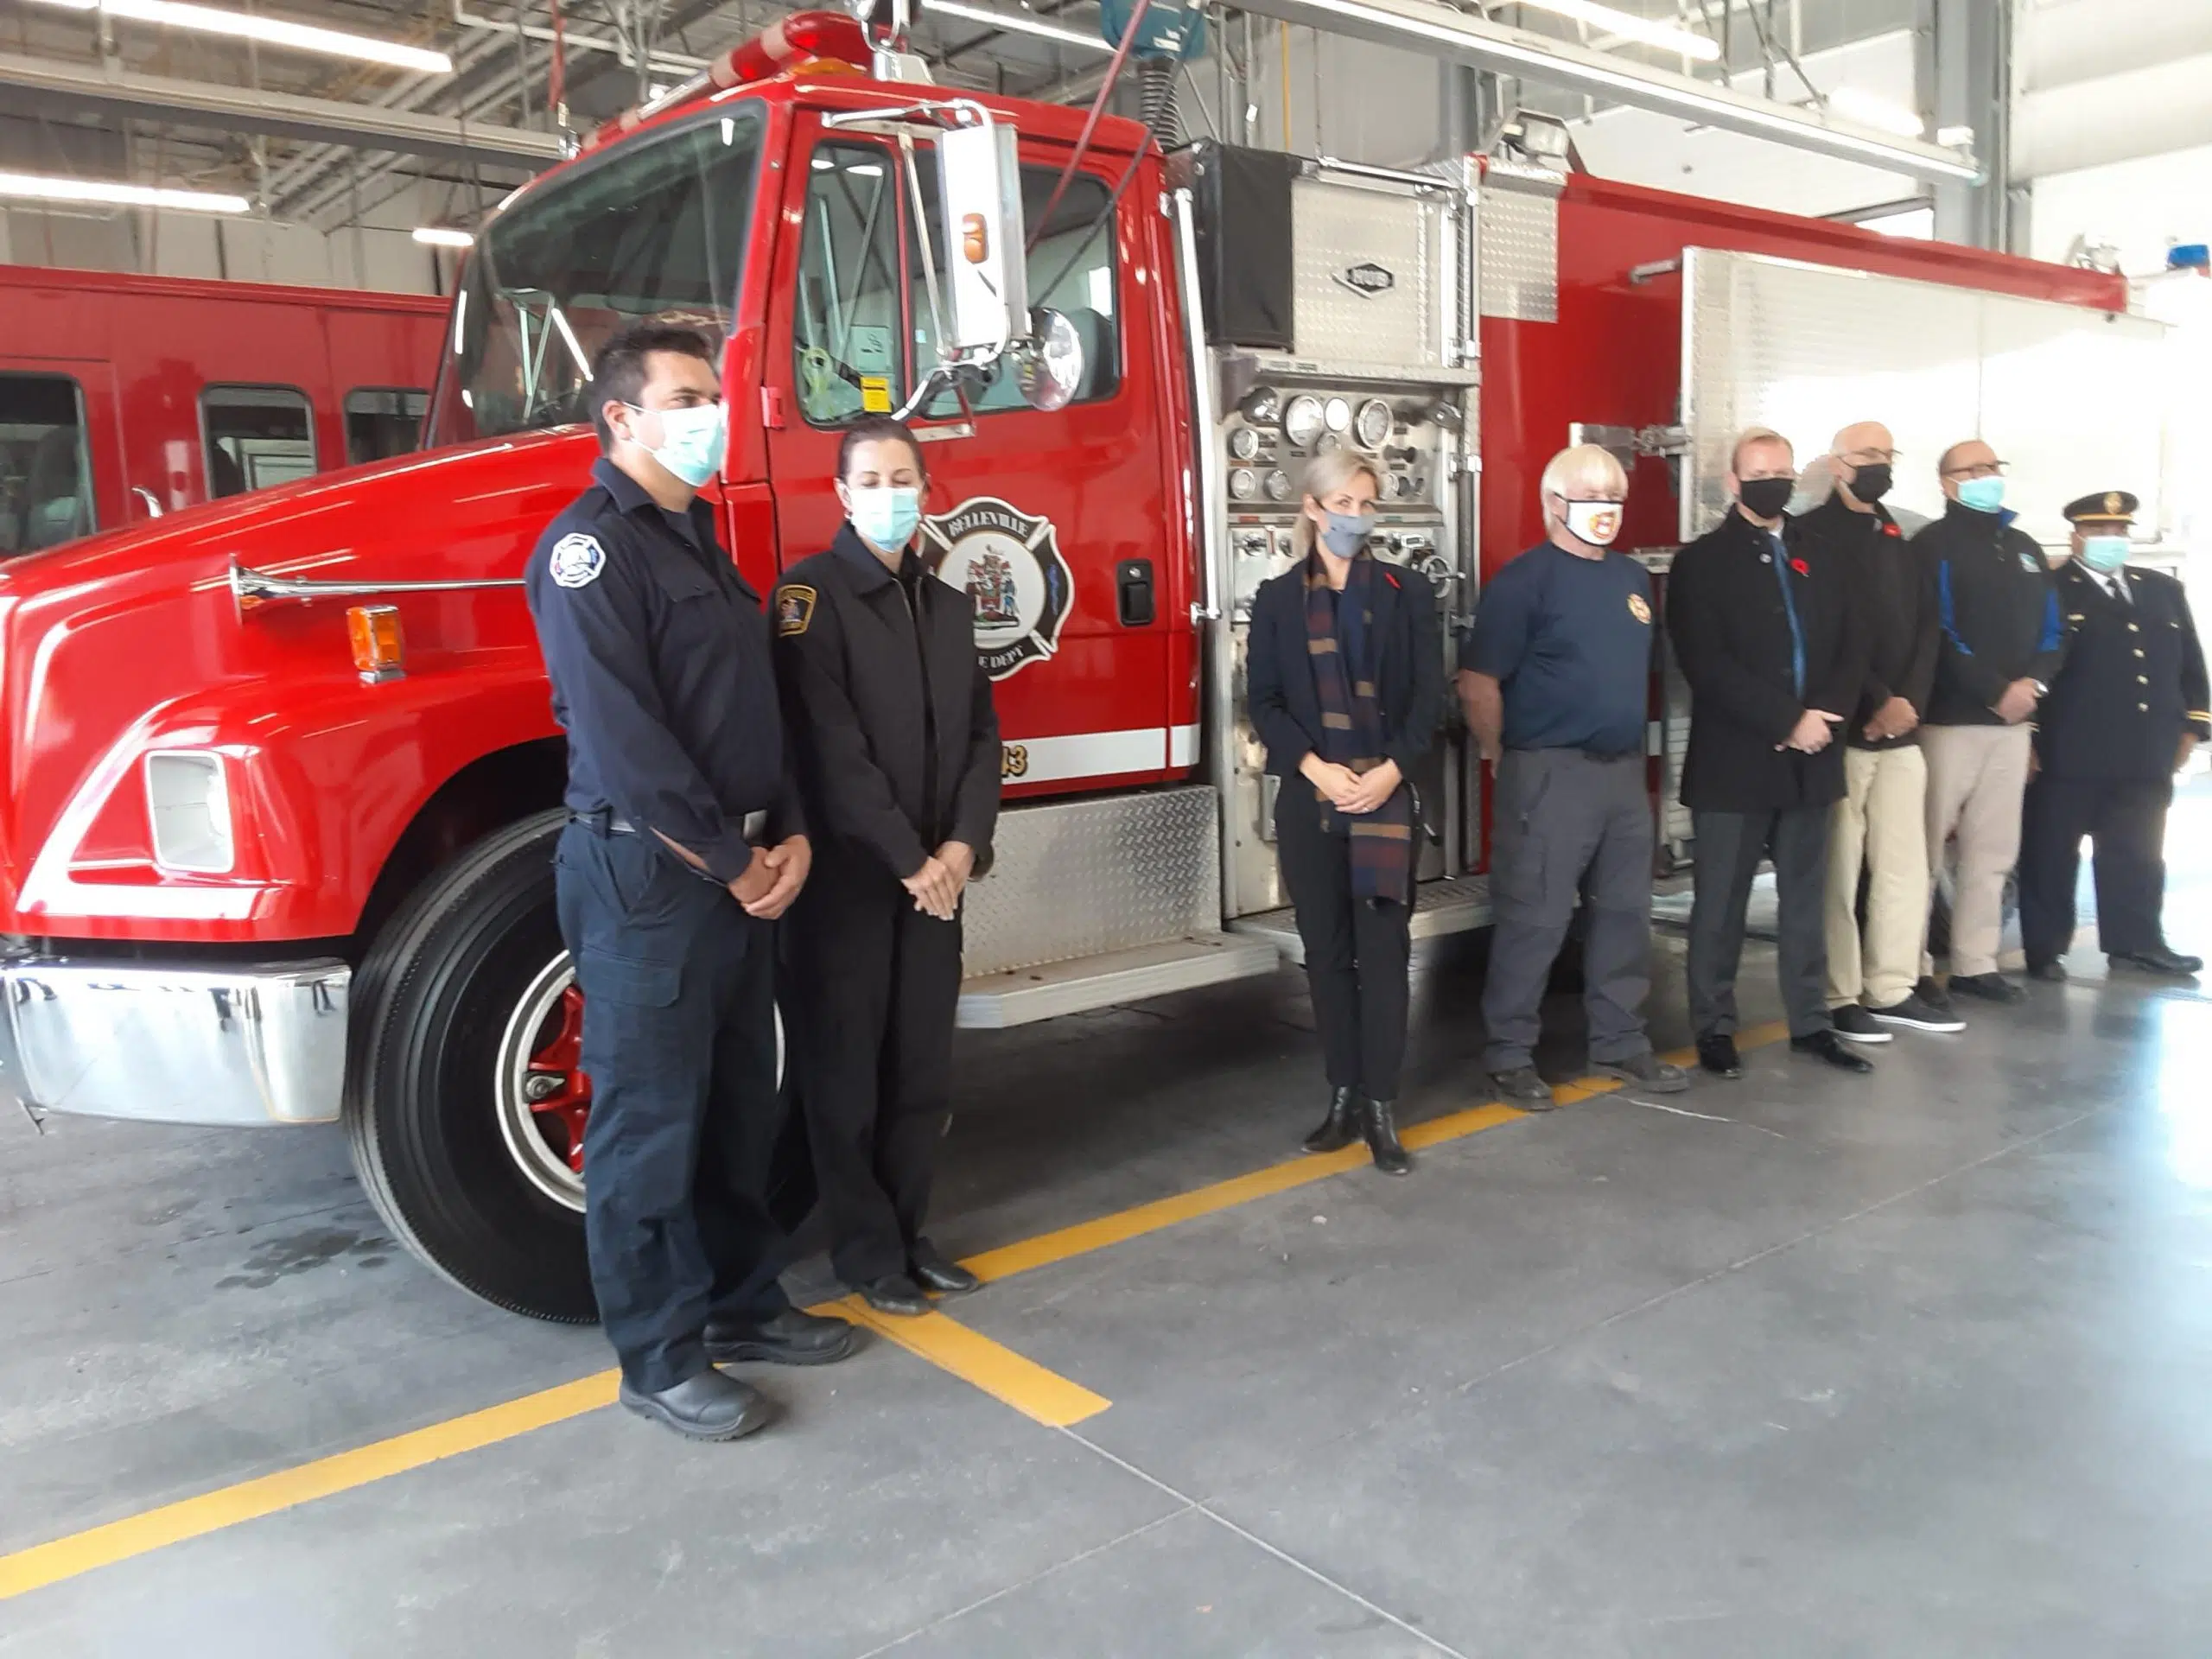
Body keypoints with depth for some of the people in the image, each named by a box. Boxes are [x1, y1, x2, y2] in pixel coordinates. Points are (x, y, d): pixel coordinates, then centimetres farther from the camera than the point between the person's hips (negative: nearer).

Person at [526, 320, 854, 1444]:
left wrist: (787, 837, 3)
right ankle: (659, 1357, 13)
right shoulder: (591, 546, -12)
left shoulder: (699, 539, 17)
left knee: (741, 1103, 16)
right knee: (650, 1119, 1)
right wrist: (732, 862, -15)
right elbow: (620, 736, -20)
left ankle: (741, 1302, 31)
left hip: (740, 872, 9)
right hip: (646, 873, -9)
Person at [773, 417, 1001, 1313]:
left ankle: (908, 1231, 25)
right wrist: (908, 859, -15)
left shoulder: (948, 604, 14)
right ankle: (865, 1248, 16)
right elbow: (828, 746, -16)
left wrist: (963, 845, -5)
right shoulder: (813, 592, -8)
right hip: (848, 872, -6)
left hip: (938, 875, 6)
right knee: (847, 1064, 3)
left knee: (924, 1064, 12)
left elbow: (981, 733, 11)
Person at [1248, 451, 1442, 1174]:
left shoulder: (1407, 592, 7)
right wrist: (1314, 768, -12)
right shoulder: (1278, 598, 7)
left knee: (1383, 947, -3)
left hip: (1386, 792, -1)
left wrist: (1389, 771, -12)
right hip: (1309, 796, 1)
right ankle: (1344, 1096, 15)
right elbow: (1264, 700, 2)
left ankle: (1382, 1106, 2)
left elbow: (1429, 694, 2)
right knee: (1327, 950, 5)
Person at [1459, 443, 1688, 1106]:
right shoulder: (1525, 579, -10)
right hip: (1550, 774, -7)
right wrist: (1504, 758, -5)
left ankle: (1619, 1040, 27)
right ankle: (1510, 1054, 9)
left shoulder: (1633, 577, 13)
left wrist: (1633, 747, 19)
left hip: (1625, 769, 7)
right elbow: (1479, 680, -13)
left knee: (1626, 912, 13)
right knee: (1534, 919, -2)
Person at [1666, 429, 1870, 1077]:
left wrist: (1822, 716, -9)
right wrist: (1787, 721, -17)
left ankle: (1811, 1021, 22)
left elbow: (1851, 652, 10)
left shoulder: (1821, 561, 14)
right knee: (1721, 902, 2)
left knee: (1806, 897, 12)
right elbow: (1708, 666, -14)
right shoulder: (1701, 562, -3)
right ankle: (1714, 1027, 13)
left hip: (1810, 757, 5)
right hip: (1733, 760, -5)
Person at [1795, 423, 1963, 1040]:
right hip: (1840, 728, -6)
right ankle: (1837, 999, 8)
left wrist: (1909, 700, -5)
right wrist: (1874, 702, -14)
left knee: (1906, 864, 8)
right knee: (1838, 870, -1)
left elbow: (1927, 624, 10)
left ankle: (1892, 990, 19)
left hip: (1900, 727, 6)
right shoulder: (1810, 533, -4)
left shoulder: (1904, 539, 16)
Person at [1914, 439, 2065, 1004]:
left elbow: (2052, 629, 13)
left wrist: (2033, 683, -6)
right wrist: (1995, 691, -15)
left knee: (1993, 849, 9)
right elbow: (1938, 634, -13)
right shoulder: (1934, 545, -3)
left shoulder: (2025, 549, 18)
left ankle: (1975, 963, 16)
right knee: (1924, 847, -3)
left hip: (2013, 720, 7)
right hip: (1949, 719, -6)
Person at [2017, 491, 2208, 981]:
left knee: (2137, 855, 12)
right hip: (2066, 756, -6)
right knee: (2051, 854, 2)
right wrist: (2027, 737, -12)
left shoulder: (2163, 590, 16)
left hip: (2144, 757, 6)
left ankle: (2136, 943, 21)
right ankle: (2046, 949, 10)